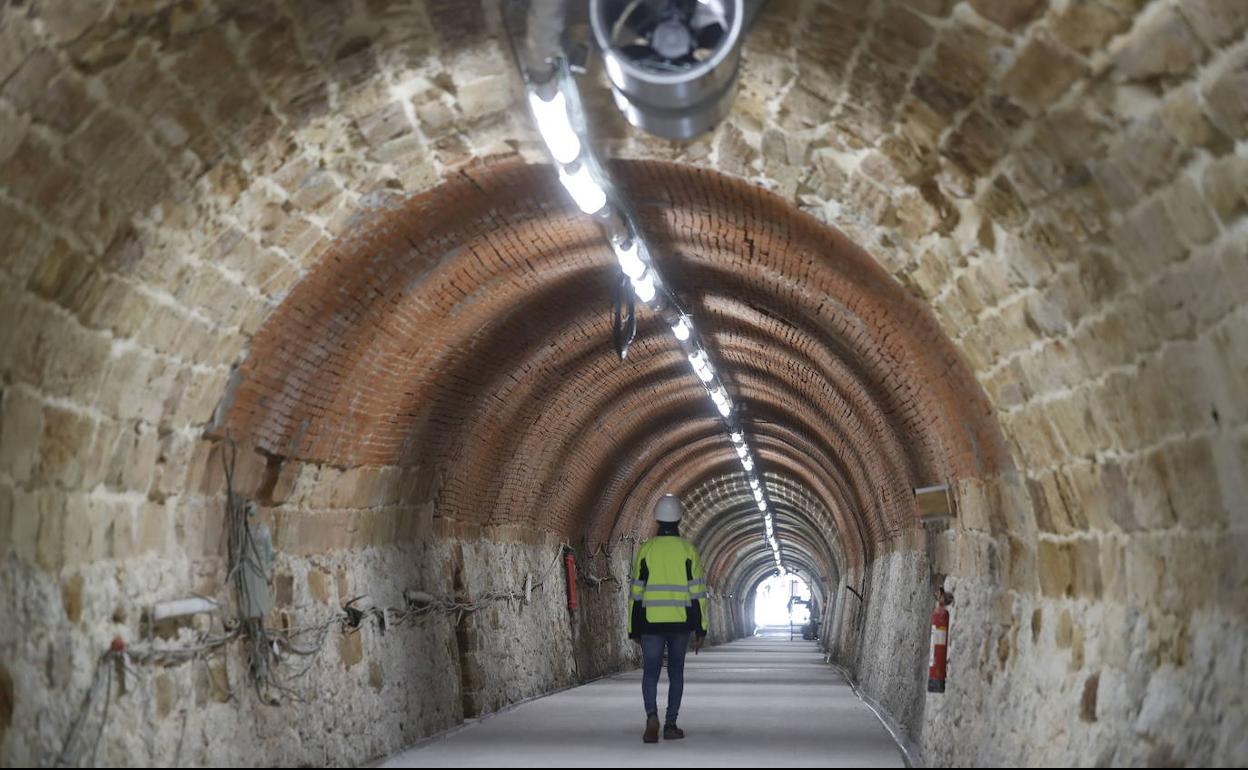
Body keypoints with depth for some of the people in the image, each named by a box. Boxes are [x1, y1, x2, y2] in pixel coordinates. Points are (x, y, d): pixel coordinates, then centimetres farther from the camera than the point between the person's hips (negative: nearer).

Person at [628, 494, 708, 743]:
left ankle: (652, 715, -23)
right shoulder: (688, 550, -1)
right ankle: (671, 724, 13)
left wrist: (633, 628, 7)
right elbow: (698, 592, -3)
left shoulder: (646, 549, -1)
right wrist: (700, 629, 2)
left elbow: (636, 591, 0)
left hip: (651, 622, 0)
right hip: (680, 623, 1)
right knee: (676, 672, 13)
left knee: (651, 671, 1)